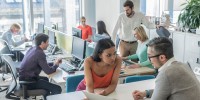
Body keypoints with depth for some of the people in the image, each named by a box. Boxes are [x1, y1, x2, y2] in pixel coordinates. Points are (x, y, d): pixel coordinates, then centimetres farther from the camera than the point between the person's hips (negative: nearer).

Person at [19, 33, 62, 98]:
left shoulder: (32, 49, 7)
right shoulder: (40, 53, -21)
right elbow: (48, 71, -19)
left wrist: (53, 63, 10)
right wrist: (56, 65, -1)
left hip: (24, 78, 10)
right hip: (28, 81, -10)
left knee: (45, 79, 36)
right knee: (57, 89, -13)